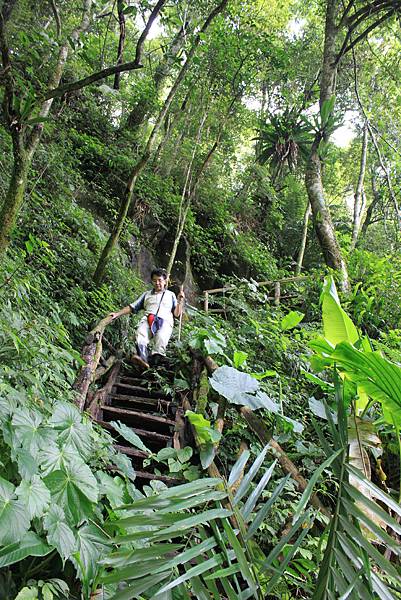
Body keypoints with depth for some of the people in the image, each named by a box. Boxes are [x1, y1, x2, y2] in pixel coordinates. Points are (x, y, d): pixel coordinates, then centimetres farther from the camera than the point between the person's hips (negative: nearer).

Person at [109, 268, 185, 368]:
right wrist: (117, 314, 14)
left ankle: (155, 360, -49)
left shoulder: (170, 295, 27)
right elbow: (132, 307, 26)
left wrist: (180, 301, 5)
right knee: (140, 337, -35)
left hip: (165, 320, 0)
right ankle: (143, 360, -55)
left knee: (161, 337, -37)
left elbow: (176, 314, 19)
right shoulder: (147, 294, 32)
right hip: (147, 319, 1)